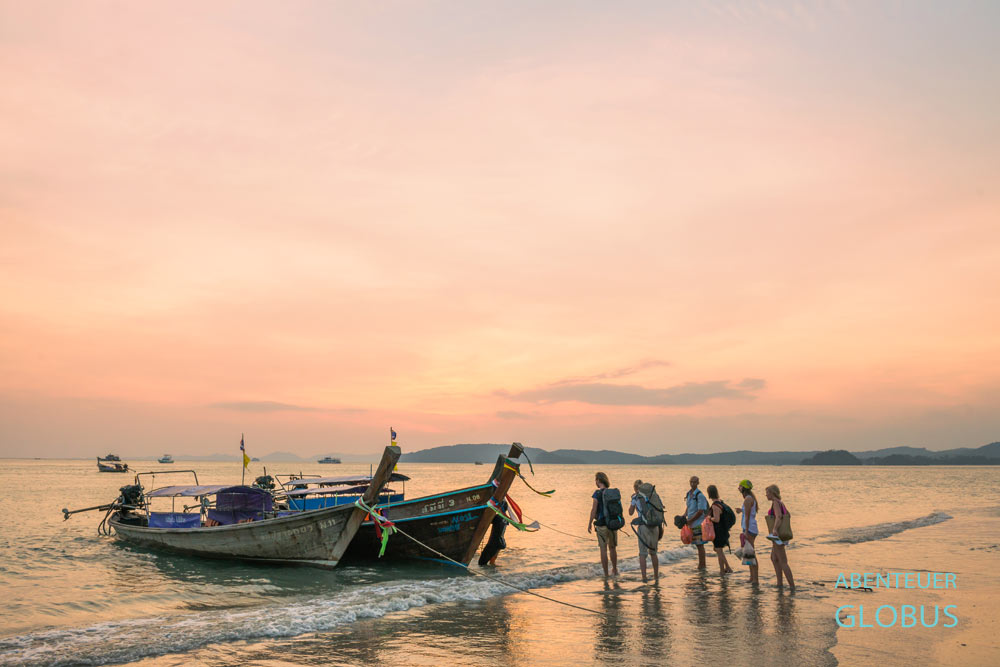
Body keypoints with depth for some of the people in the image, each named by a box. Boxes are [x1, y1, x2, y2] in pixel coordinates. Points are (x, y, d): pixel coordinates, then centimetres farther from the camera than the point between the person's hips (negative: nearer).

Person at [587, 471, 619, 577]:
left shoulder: (597, 493, -11)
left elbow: (594, 509, -14)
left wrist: (590, 523, -6)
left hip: (602, 524, -4)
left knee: (603, 549, 3)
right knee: (612, 548, 21)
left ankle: (606, 574, 5)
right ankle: (615, 570, 30)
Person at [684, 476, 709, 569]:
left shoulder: (700, 495, -14)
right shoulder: (688, 494, 12)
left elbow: (700, 512, -17)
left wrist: (690, 520, -13)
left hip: (698, 523, -8)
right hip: (692, 524, 8)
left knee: (700, 545, -4)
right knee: (698, 545, 13)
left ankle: (702, 566, 2)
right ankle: (701, 565, 19)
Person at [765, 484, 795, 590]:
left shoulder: (775, 503, -15)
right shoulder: (780, 503, 14)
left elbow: (779, 516, -31)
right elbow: (788, 515, 28)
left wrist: (775, 529, -42)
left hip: (777, 535, -10)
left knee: (783, 562, -6)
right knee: (774, 558, 20)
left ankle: (792, 585, -4)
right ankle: (779, 583, 21)